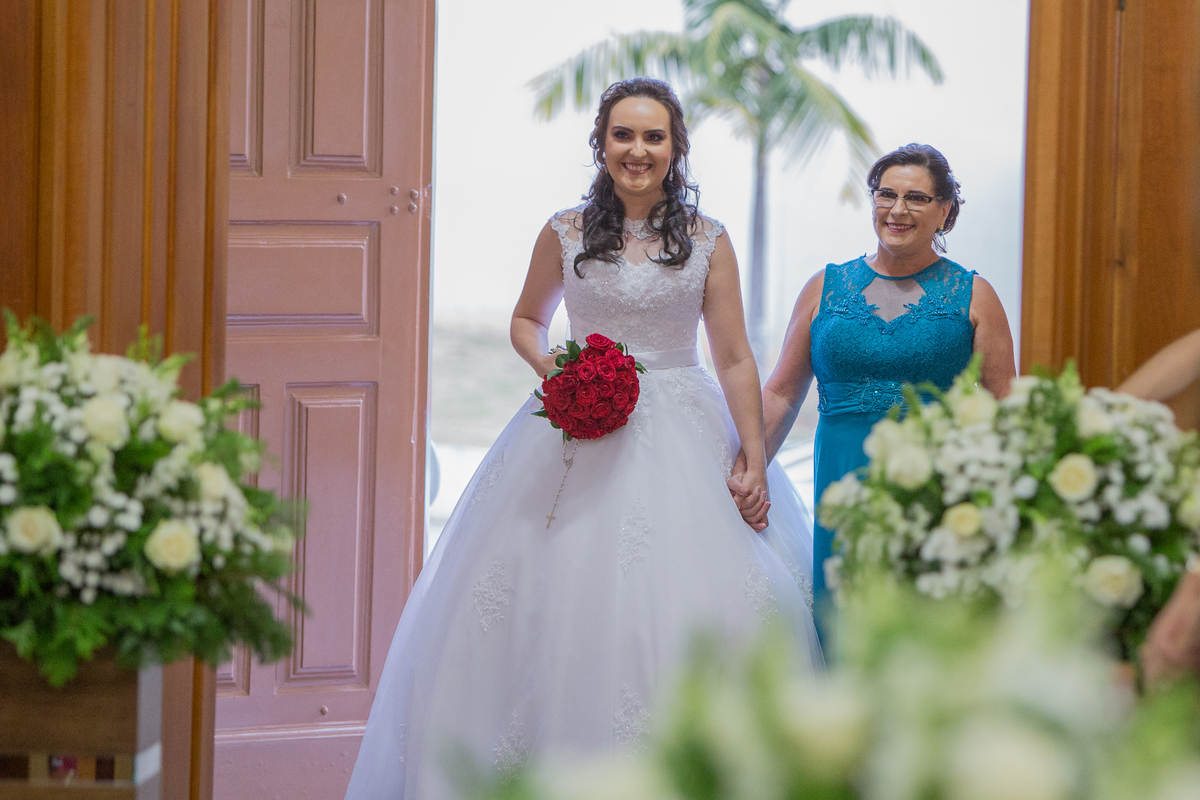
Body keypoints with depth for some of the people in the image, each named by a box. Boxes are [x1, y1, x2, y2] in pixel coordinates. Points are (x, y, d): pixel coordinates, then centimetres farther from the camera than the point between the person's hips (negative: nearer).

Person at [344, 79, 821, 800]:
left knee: (690, 605, -6)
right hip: (581, 436, 1)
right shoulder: (566, 233, 3)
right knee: (559, 601, -2)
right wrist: (551, 366, -3)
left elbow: (735, 360, 2)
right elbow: (526, 320, 18)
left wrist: (755, 461, -2)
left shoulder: (708, 241, 2)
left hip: (685, 438, -1)